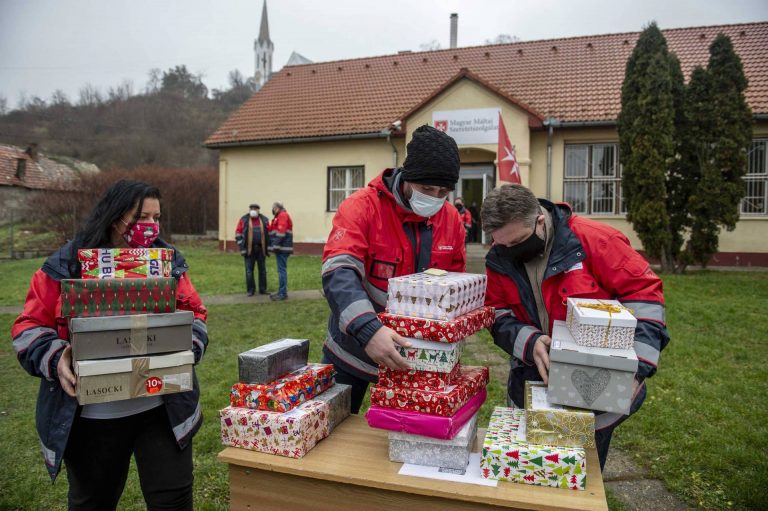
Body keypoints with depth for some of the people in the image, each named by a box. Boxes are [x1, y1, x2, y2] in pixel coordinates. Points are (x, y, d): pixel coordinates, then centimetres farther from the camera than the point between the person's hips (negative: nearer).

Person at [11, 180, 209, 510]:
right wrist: (55, 358, -19)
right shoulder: (65, 266, -3)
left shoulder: (169, 262, 3)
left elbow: (195, 314, 5)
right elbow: (29, 327, -1)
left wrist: (185, 347, -14)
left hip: (163, 410, 1)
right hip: (90, 417, 0)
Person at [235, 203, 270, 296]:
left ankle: (263, 289, 16)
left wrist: (268, 248, 6)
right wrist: (242, 248, -7)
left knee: (262, 270, 7)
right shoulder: (244, 219, 1)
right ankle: (250, 290, 10)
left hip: (261, 249, 2)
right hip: (249, 250, -2)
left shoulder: (264, 220, 7)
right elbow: (238, 234, 0)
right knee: (249, 270, 0)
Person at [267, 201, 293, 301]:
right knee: (281, 270, 12)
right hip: (281, 247, 10)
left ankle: (283, 293, -9)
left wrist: (276, 245, -23)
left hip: (282, 248, -10)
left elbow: (281, 232, -20)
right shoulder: (280, 216, 24)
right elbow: (274, 231, 25)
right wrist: (275, 245, 18)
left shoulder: (283, 215, -9)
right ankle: (281, 291, 17)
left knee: (282, 270, -10)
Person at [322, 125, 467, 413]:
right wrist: (367, 330, -44)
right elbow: (339, 274, -30)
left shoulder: (451, 219, -3)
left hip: (410, 356, 3)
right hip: (352, 351, -2)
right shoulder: (362, 207, -18)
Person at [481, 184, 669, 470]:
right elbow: (497, 313, -2)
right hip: (534, 384, 4)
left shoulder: (594, 239, -21)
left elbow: (643, 292, -17)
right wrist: (529, 341, -23)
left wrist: (636, 366, -21)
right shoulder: (499, 259, -7)